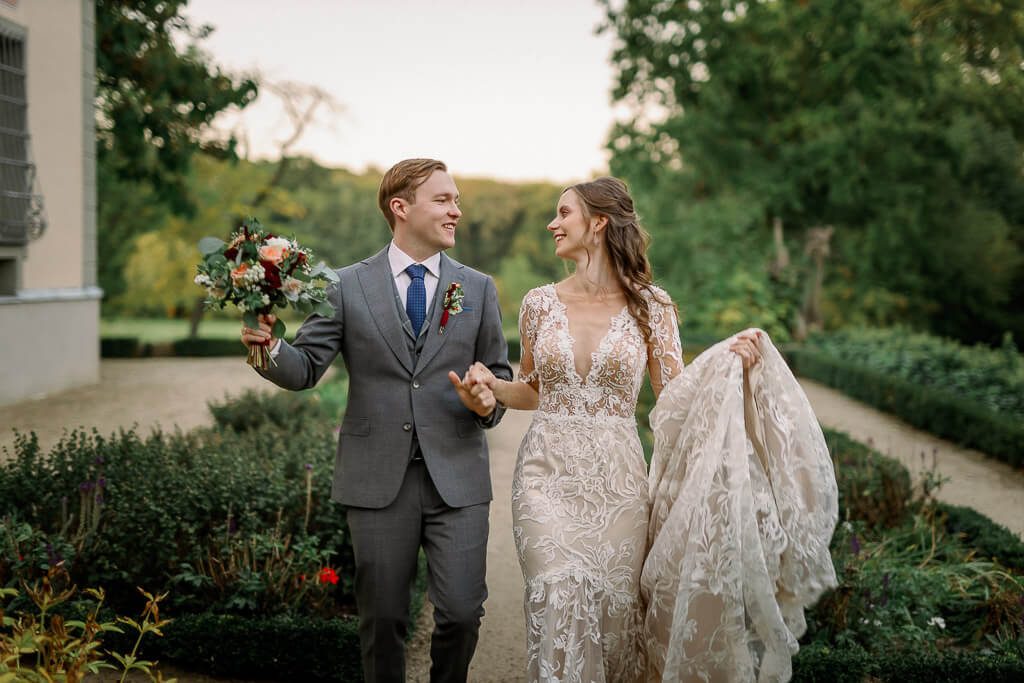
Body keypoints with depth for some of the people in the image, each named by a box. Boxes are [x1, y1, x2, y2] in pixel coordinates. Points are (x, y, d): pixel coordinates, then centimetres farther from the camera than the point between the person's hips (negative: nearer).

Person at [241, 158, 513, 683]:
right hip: (378, 479, -1)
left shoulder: (478, 289, 8)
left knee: (462, 612, -2)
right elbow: (305, 369, -1)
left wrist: (488, 403, -10)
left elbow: (500, 375, 12)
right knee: (382, 619, 8)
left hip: (456, 477, 1)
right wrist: (270, 347, -22)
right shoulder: (349, 286, 2)